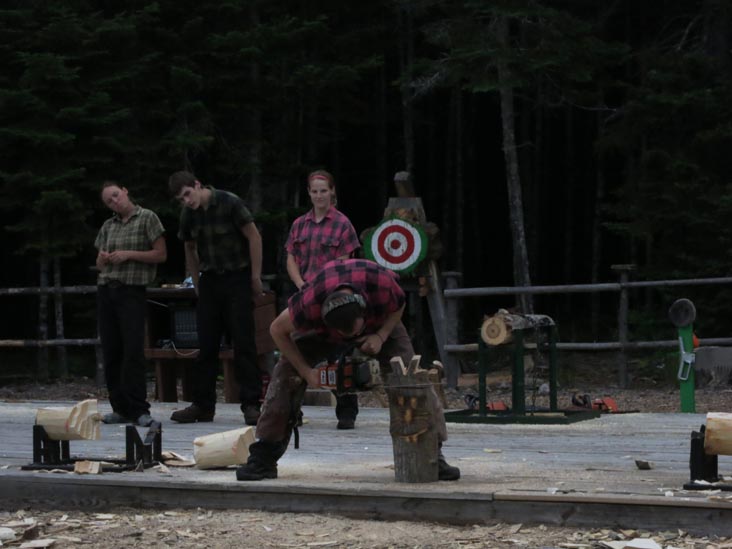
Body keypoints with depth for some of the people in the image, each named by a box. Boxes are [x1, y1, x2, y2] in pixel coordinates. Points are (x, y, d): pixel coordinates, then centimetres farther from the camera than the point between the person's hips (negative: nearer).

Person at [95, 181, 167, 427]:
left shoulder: (147, 218, 1)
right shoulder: (108, 226, 17)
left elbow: (161, 254, -3)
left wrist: (129, 254, -12)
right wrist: (103, 259, -2)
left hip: (132, 290, -5)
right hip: (106, 289, 6)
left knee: (133, 350, -12)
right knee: (111, 352, 2)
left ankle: (138, 409, -11)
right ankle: (120, 408, 7)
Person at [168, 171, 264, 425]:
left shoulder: (229, 203, -12)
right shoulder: (188, 213, 5)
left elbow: (254, 237, -9)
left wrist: (255, 277, -9)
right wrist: (197, 283, 14)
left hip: (237, 278, -5)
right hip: (209, 281, 5)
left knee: (243, 344, -6)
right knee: (207, 345, 6)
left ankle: (251, 405, -4)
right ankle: (203, 406, 11)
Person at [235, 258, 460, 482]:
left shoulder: (382, 285, -40)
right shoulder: (309, 305, -42)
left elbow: (399, 306, -14)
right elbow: (277, 330, -21)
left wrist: (381, 336, -29)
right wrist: (306, 371, -22)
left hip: (380, 322, 0)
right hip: (321, 327, 0)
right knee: (286, 377, -16)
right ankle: (263, 457, -10)